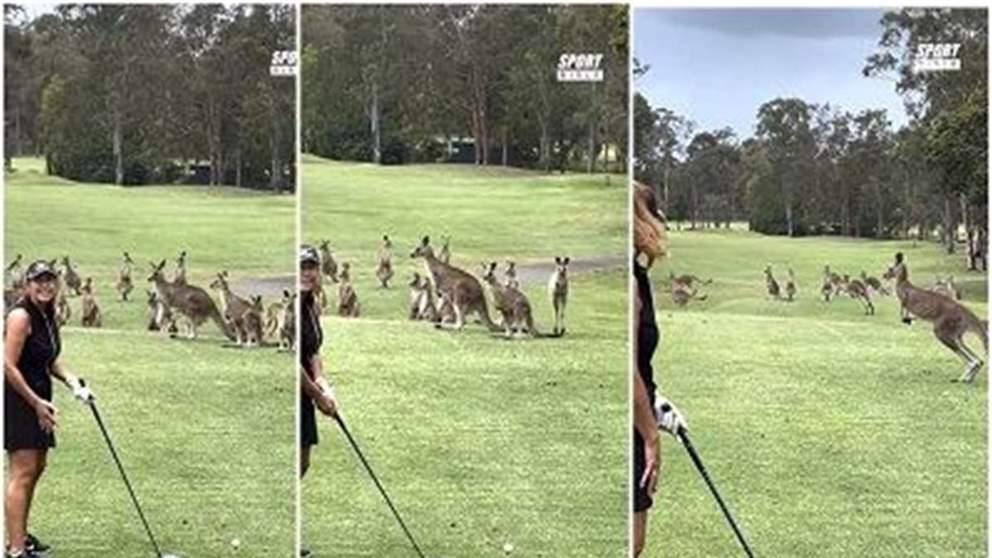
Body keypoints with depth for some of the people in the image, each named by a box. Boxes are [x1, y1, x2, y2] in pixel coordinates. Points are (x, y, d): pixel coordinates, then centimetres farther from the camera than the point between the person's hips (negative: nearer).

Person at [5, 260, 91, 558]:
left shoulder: (49, 316, 11)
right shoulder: (21, 315, -16)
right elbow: (8, 366, -20)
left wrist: (72, 381, 2)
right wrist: (36, 402, -17)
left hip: (38, 398, 9)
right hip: (17, 399, -9)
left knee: (37, 467, 17)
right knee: (22, 472, -11)